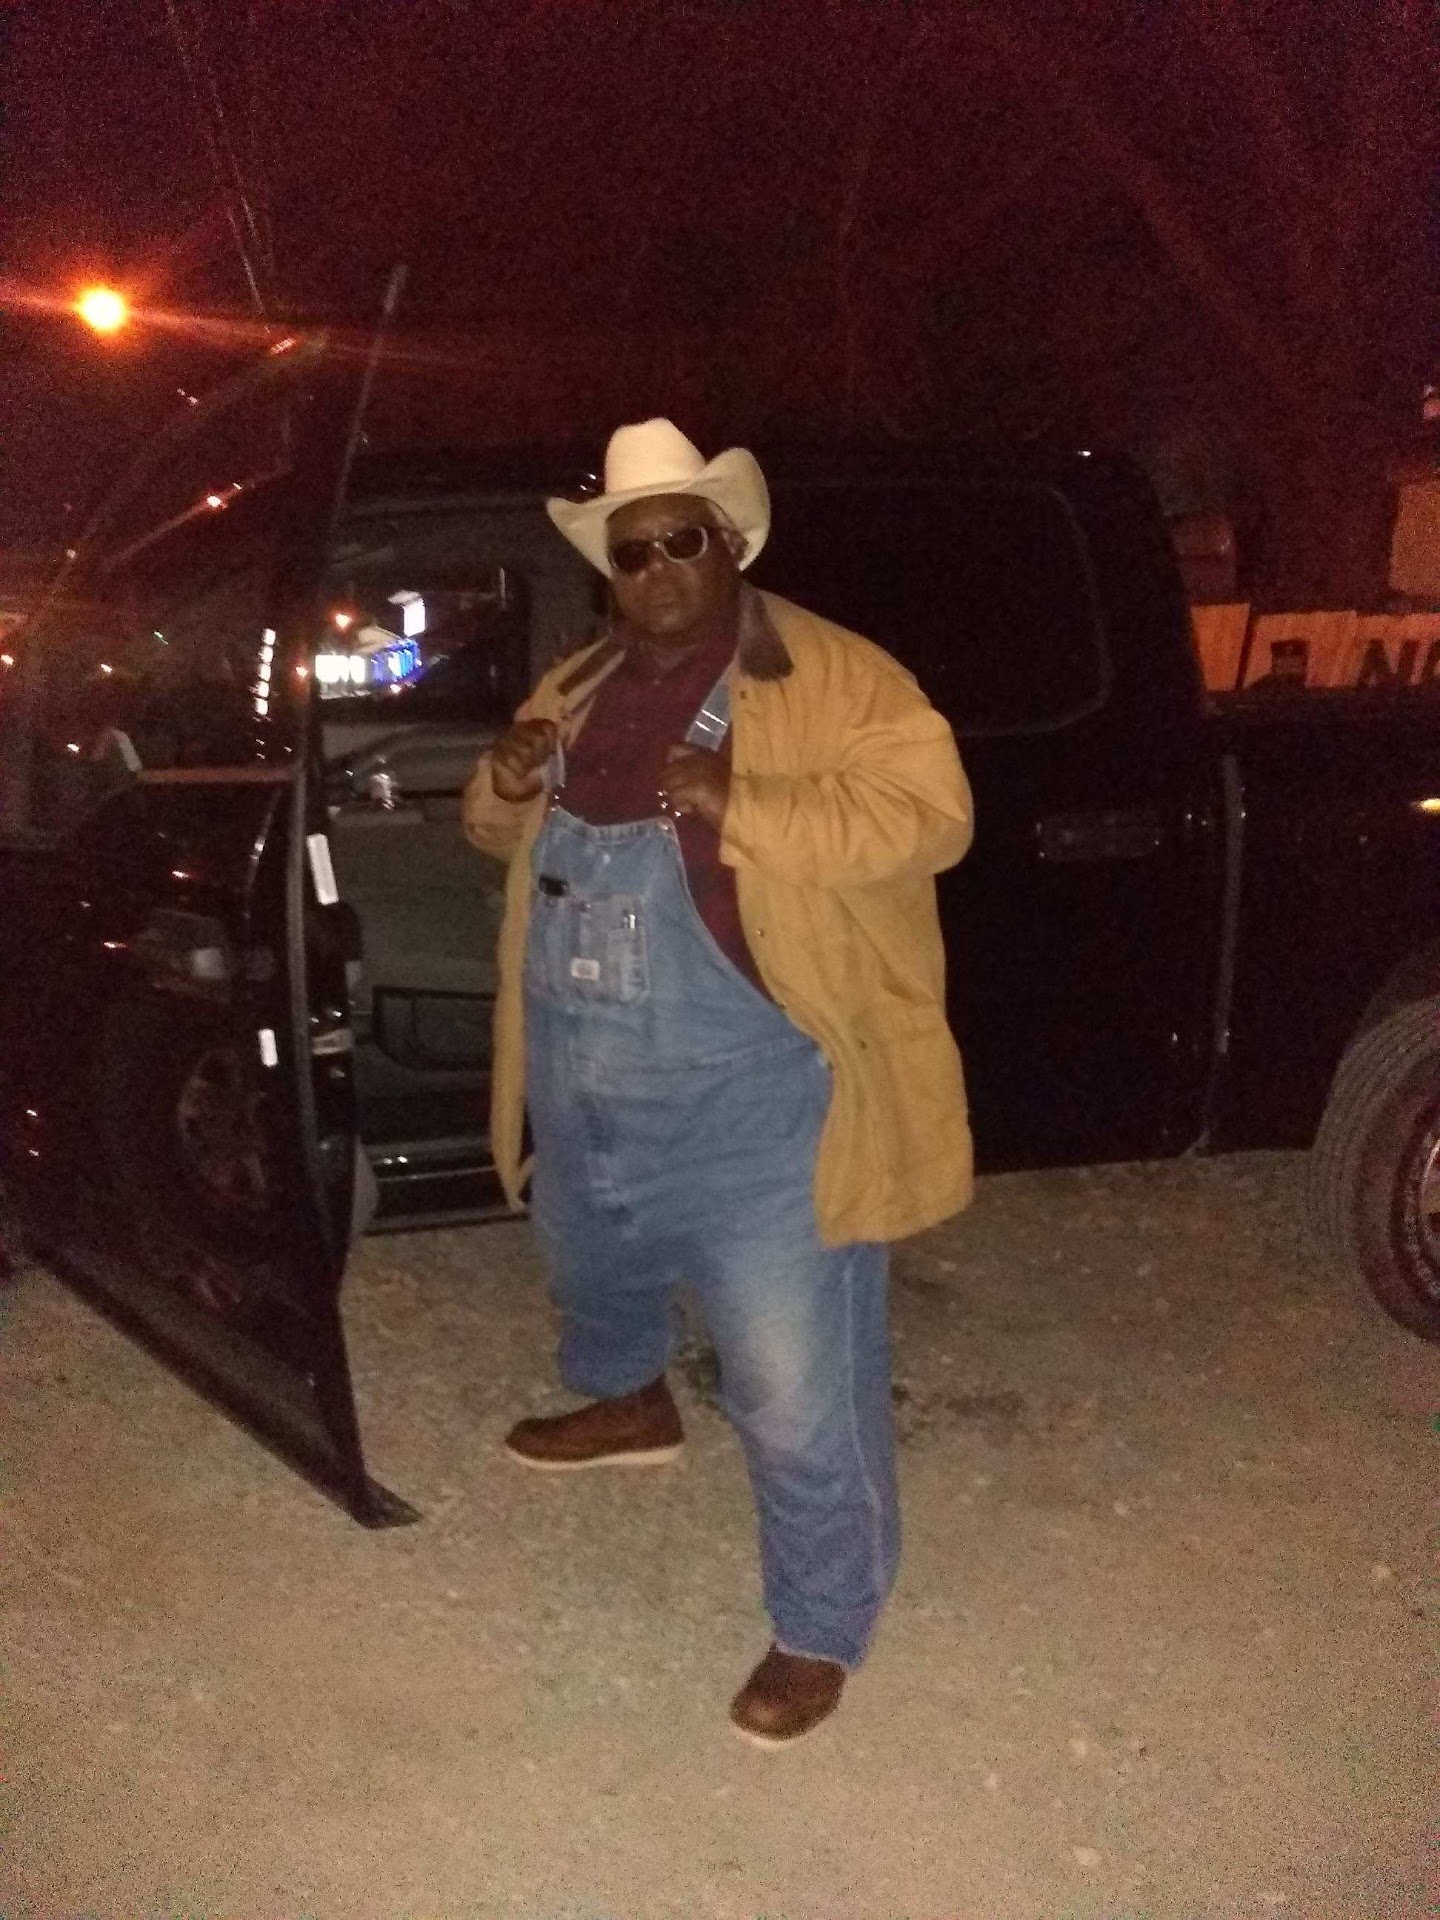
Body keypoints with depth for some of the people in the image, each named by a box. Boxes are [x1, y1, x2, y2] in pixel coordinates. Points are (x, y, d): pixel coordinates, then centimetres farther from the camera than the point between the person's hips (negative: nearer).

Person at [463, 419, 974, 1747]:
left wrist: (743, 806, -31)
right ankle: (628, 1402, 64)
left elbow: (931, 816, -22)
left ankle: (820, 1632, 14)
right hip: (583, 1096, 7)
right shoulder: (578, 686, 9)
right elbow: (507, 833, 18)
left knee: (797, 1390, -3)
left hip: (753, 1107, -7)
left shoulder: (833, 679, -12)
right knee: (597, 1273, 33)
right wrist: (505, 783, -7)